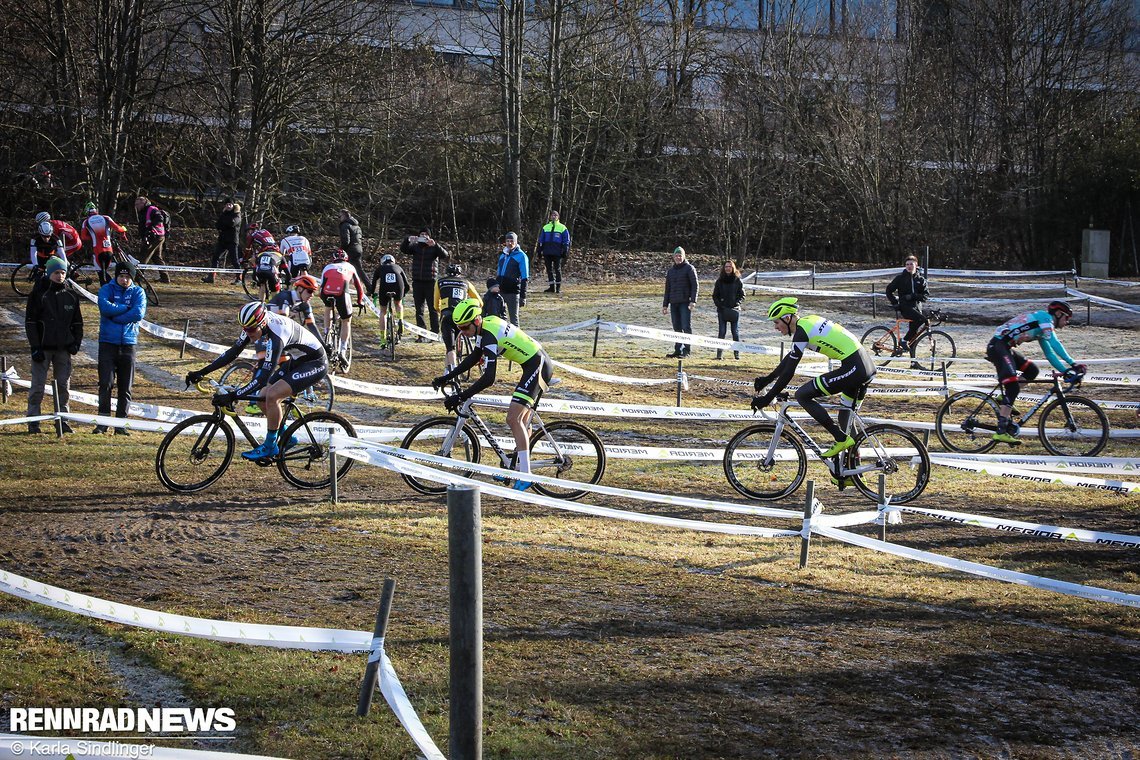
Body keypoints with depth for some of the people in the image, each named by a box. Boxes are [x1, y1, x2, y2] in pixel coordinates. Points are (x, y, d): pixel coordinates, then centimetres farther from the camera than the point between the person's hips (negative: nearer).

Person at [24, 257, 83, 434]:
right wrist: (35, 347, -11)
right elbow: (30, 322, -4)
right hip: (43, 348, -4)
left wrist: (76, 342, 2)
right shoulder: (39, 294, -2)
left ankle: (63, 420, 11)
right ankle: (33, 421, 2)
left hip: (63, 348, 4)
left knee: (64, 386, 5)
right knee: (38, 386, -3)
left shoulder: (71, 296, 10)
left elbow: (77, 322, 17)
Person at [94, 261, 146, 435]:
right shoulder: (106, 289, 5)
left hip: (128, 344, 1)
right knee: (106, 384, -9)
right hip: (108, 343, -1)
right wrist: (126, 308, -8)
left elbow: (139, 314, -11)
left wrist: (115, 316, -11)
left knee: (125, 387, 3)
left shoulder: (138, 292, 7)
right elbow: (105, 307, -16)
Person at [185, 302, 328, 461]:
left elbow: (263, 377, -37)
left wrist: (233, 396, -40)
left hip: (315, 364, -9)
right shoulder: (254, 325, -11)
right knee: (263, 399, 1)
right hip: (295, 361, 9)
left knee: (272, 395, -23)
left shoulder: (275, 337, -36)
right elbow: (233, 352, -4)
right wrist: (201, 373, -8)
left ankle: (270, 446, -8)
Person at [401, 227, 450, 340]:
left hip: (431, 282, -3)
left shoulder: (434, 248, 2)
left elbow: (445, 256, -13)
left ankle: (435, 333, 2)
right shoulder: (415, 247, 10)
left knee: (433, 309, -2)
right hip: (417, 282, 3)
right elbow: (403, 250, -4)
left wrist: (435, 245, -26)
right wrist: (407, 240, -23)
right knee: (419, 310, 4)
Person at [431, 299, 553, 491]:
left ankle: (525, 476, -18)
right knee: (522, 420, 18)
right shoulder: (486, 324, 7)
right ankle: (518, 467, 28)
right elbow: (474, 358, 19)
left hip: (537, 366, -11)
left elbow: (488, 379, -30)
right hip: (538, 363, 11)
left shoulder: (489, 336, -23)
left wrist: (460, 397, -29)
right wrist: (447, 377, 15)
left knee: (513, 418, -16)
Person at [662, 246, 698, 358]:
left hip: (685, 303, -6)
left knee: (686, 327, -7)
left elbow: (695, 286, -5)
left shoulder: (689, 268, 0)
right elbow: (667, 289, 21)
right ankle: (678, 351, 9)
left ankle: (686, 351, -6)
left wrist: (693, 301, -15)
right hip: (674, 303, 6)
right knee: (677, 328, 6)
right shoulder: (671, 271, 17)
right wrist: (665, 305, 16)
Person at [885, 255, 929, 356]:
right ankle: (904, 341, -21)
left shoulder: (920, 280, 12)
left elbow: (926, 295, 2)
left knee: (914, 332, 0)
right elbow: (889, 291, 7)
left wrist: (912, 296, -13)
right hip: (905, 307, -4)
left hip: (916, 308, 4)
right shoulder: (900, 278, 4)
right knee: (923, 321, -29)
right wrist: (895, 302, -7)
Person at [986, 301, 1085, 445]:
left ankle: (1004, 404, 11)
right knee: (1013, 387, -17)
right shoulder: (1045, 317, -3)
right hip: (998, 345, -10)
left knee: (1031, 371, 15)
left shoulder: (1041, 329, 26)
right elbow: (1054, 343, -16)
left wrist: (1066, 371, 16)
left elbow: (1050, 354, 26)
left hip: (1004, 347, 10)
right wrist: (1073, 364, -18)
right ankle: (1001, 431, -23)